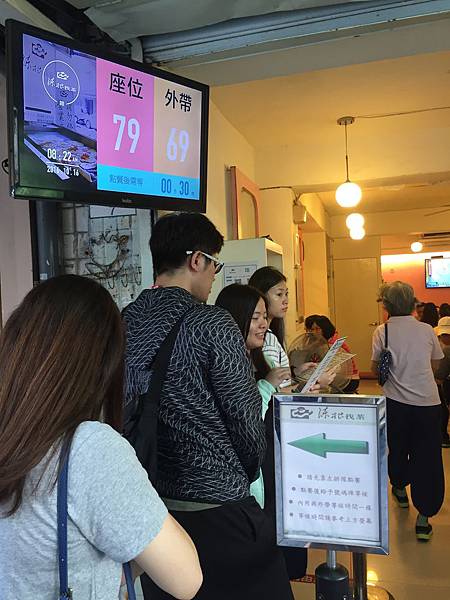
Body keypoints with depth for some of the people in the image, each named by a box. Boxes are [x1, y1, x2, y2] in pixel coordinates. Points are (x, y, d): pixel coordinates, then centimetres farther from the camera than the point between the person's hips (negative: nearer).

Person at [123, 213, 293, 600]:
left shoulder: (122, 324, 0)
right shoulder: (211, 324, -17)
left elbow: (118, 411, 6)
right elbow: (246, 417, -13)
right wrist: (249, 473, 7)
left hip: (148, 503, 6)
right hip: (217, 507, -6)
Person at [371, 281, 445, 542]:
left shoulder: (382, 331, -7)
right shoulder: (427, 330, -2)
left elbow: (376, 368, -3)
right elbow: (435, 364, 8)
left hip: (395, 402, 0)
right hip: (428, 402, 0)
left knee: (397, 448, 21)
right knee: (427, 457, 5)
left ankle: (400, 489, 44)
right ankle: (424, 518, 6)